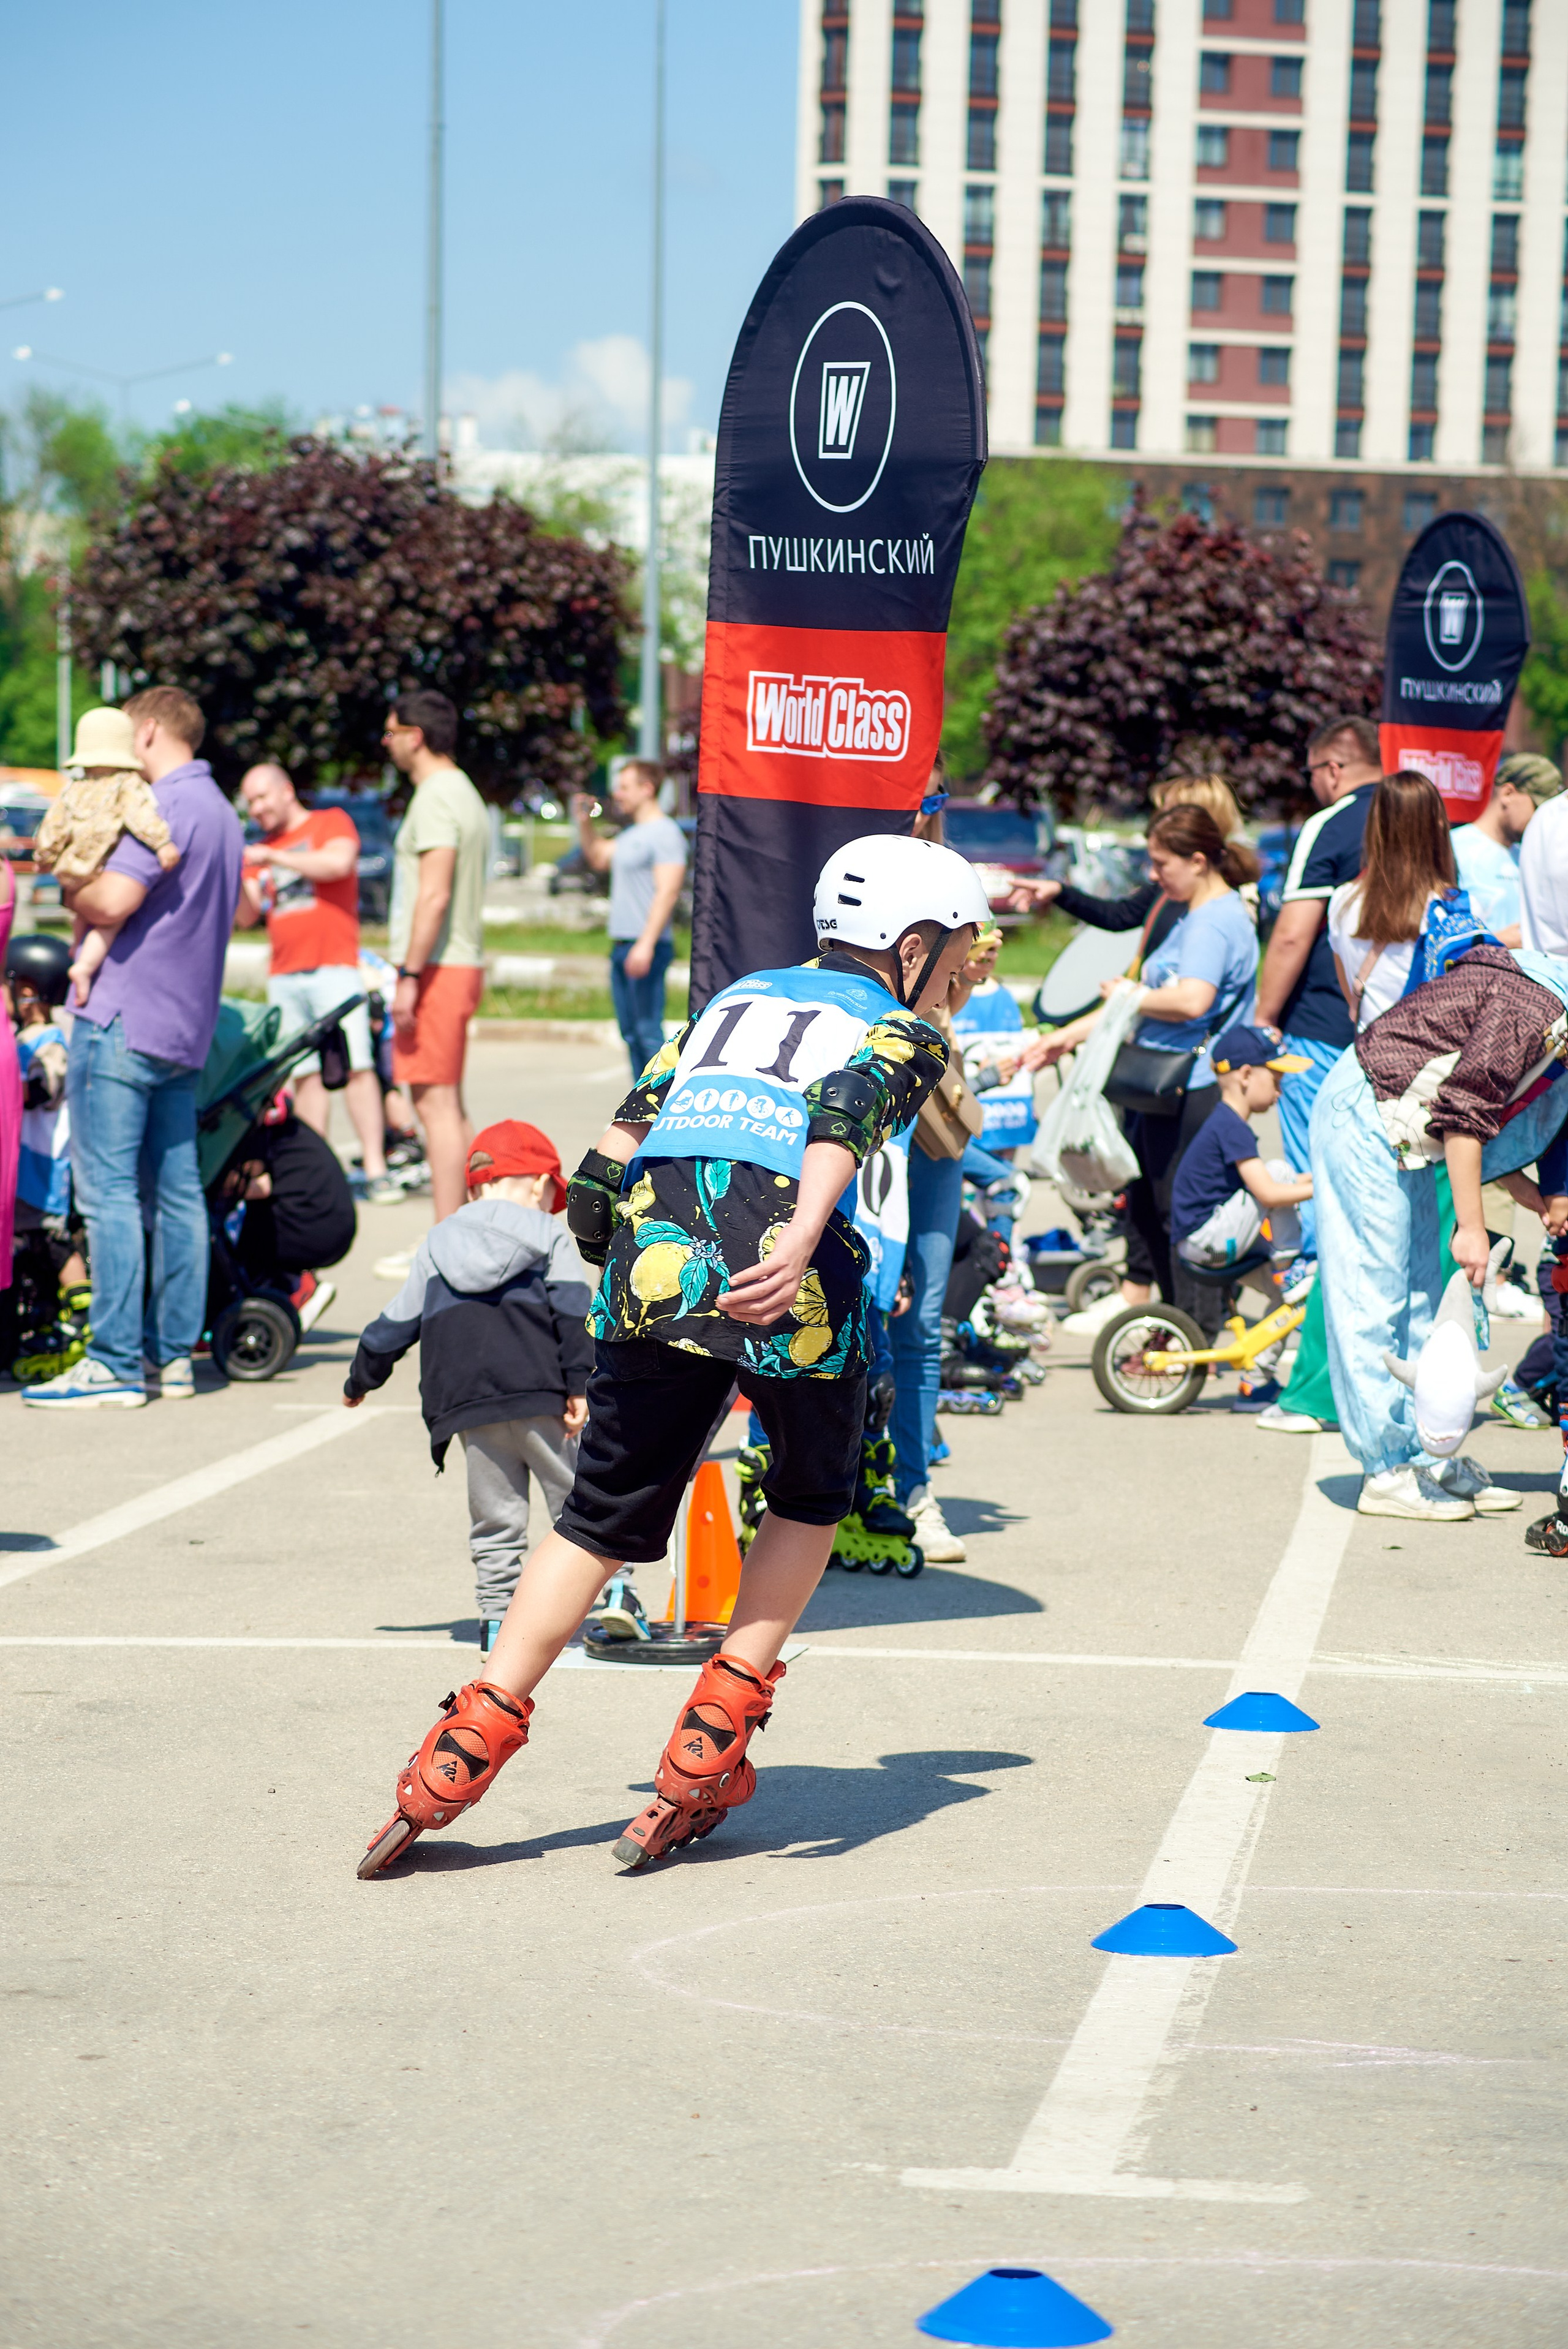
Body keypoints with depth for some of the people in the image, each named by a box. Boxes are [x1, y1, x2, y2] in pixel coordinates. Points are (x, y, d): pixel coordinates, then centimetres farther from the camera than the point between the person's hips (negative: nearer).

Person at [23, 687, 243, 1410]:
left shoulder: (166, 804, -13)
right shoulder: (223, 814, 18)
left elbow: (115, 901, -24)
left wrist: (68, 888, -2)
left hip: (125, 1019, -10)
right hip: (187, 1026, 10)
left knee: (107, 1191, -8)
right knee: (176, 1192, 10)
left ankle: (115, 1364, -11)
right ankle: (172, 1354, 12)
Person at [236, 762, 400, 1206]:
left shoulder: (331, 822, 7)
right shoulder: (260, 851, 21)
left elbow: (339, 862, -13)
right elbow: (248, 916, 14)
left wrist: (273, 858, -12)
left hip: (334, 966, -5)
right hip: (284, 977, 5)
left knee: (355, 1066, -13)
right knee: (306, 1075, 0)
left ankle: (375, 1170, -15)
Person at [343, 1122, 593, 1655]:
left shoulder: (436, 1247, 20)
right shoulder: (551, 1237, 10)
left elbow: (395, 1325, 24)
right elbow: (574, 1315, -4)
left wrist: (360, 1380, 38)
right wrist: (580, 1385, -9)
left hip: (467, 1409, 3)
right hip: (541, 1395, -3)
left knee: (495, 1518, 9)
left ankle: (496, 1619, 5)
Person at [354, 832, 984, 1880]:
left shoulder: (735, 997, 31)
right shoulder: (904, 1032, 16)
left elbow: (603, 1171, 21)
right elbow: (840, 1126, -9)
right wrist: (798, 1249, -23)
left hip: (654, 1244, 4)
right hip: (781, 1272, -4)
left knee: (608, 1514, 16)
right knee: (811, 1501, 21)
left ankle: (476, 1734, 5)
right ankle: (709, 1748, 13)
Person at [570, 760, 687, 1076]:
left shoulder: (665, 833, -11)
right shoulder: (630, 833, 19)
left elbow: (668, 892, -19)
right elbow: (598, 858, 36)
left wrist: (646, 944, -25)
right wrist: (584, 822, 21)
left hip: (647, 947, -10)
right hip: (622, 946, 10)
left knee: (649, 1031, -12)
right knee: (631, 1033, 10)